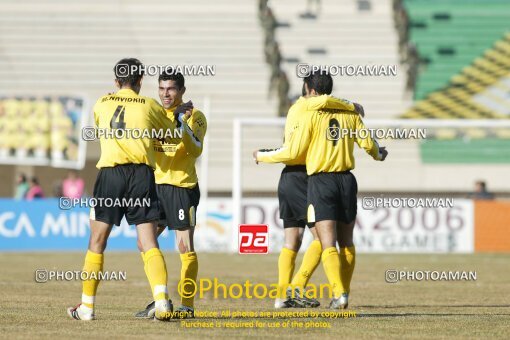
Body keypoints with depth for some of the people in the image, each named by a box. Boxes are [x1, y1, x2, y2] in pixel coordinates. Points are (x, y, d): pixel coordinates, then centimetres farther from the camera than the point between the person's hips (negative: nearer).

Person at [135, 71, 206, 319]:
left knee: (185, 247, -7)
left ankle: (187, 305, -2)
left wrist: (183, 123, -30)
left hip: (182, 187, -7)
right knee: (144, 243, 5)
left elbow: (196, 150, -19)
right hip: (156, 185, 7)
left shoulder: (195, 116, -6)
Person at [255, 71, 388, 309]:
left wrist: (263, 156, 9)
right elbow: (368, 144, 7)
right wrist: (378, 155, 31)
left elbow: (293, 152, -7)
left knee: (328, 243, -7)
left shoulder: (310, 116, -6)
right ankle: (344, 293, 20)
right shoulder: (349, 114, 6)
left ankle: (339, 293, -19)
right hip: (346, 181, 4)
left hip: (321, 181, -4)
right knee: (346, 243, 15)